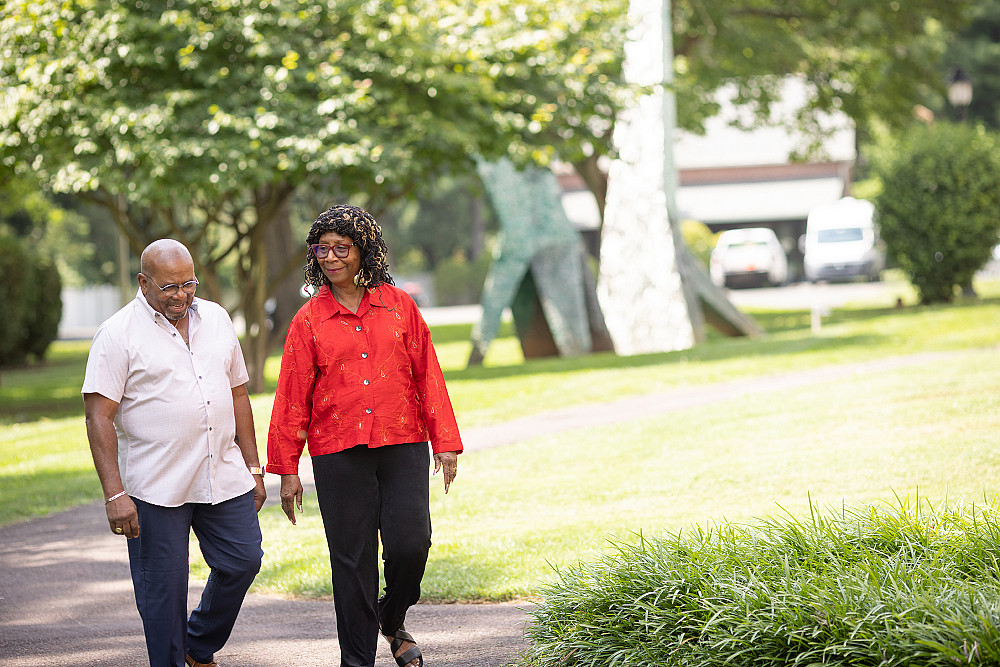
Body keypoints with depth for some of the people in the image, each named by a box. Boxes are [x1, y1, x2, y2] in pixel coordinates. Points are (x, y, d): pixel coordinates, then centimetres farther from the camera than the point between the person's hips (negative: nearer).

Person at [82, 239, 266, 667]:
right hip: (155, 487, -5)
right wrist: (114, 493, -19)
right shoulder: (118, 334, -8)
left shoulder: (216, 319, 10)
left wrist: (253, 467, 14)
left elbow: (238, 395, 17)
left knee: (242, 560, 6)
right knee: (163, 587, 0)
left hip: (224, 478, 5)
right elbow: (99, 417, -12)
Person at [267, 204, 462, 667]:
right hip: (338, 454, 0)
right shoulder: (309, 320, 4)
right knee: (352, 559, 1)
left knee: (410, 545, -10)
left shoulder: (398, 305, 7)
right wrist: (287, 469, 5)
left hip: (402, 446, 1)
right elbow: (292, 398, 6)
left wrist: (445, 443, 4)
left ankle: (392, 621, 20)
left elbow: (428, 376, 8)